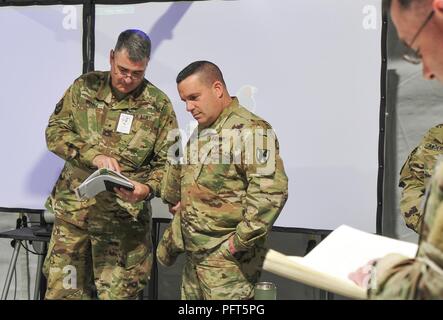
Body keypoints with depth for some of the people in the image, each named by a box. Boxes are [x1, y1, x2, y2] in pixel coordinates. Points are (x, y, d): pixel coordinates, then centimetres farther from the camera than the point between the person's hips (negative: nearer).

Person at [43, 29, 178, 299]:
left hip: (124, 218, -2)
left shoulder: (159, 105, -2)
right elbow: (55, 131, 0)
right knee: (61, 290, 8)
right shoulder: (85, 87, 4)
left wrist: (147, 189, -21)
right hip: (73, 210, 2)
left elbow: (167, 163, 0)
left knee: (118, 294, 2)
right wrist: (94, 155, -16)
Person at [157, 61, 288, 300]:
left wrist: (238, 242, -19)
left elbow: (271, 191, -22)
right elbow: (179, 174, 30)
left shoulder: (250, 129, -13)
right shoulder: (200, 132, 15)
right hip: (195, 257, 8)